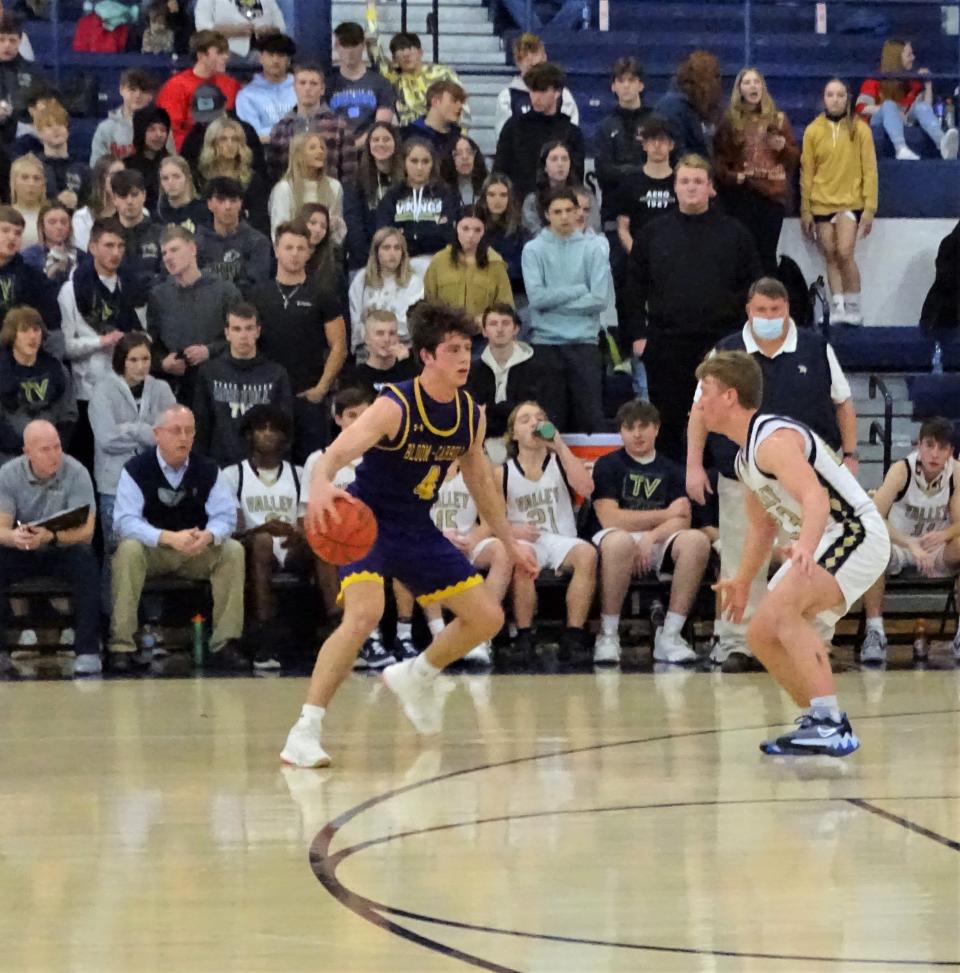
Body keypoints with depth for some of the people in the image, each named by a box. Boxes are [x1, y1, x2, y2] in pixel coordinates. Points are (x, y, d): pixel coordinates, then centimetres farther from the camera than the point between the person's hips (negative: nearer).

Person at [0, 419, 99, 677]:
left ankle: (88, 651, -29)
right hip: (22, 551, 2)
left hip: (64, 549, -2)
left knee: (85, 559, -33)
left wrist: (50, 537, -42)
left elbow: (86, 530, -21)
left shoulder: (76, 474, -15)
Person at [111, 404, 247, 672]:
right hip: (151, 551, -3)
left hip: (198, 552, 3)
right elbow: (126, 521, -21)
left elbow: (225, 516, -7)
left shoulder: (207, 470, -2)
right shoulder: (136, 470, -11)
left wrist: (208, 536, -33)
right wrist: (169, 538, -36)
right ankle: (121, 647, -33)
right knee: (128, 550, -35)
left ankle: (225, 645, -19)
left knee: (233, 550, -23)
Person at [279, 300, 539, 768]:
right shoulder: (395, 407, -21)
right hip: (368, 522, -7)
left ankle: (416, 677, 36)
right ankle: (305, 731, -26)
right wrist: (321, 485, -58)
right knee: (365, 612, -31)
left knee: (487, 617, 8)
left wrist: (510, 543, 22)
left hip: (418, 531, 7)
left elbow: (479, 480, 17)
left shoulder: (471, 414, 0)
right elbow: (334, 454, -35)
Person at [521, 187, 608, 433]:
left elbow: (599, 299, -7)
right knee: (550, 417, 4)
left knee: (591, 415, -2)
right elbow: (536, 297, -9)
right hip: (546, 341, 0)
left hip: (584, 341, 0)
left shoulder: (593, 249, 3)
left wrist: (554, 300, -6)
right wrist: (579, 289, -7)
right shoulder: (533, 250, 3)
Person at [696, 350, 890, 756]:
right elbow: (763, 525, 27)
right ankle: (823, 724, 19)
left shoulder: (773, 439, -20)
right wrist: (742, 583, 33)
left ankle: (829, 723, -33)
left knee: (780, 610, -30)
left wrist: (805, 548, -53)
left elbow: (816, 498, -36)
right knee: (761, 636, 11)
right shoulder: (746, 456, 13)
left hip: (855, 535, -11)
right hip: (818, 544, 11)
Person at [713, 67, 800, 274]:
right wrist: (730, 176, -15)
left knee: (767, 253, 0)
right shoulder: (730, 120, 7)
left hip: (773, 193, 2)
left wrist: (783, 147, -4)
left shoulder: (778, 119, 13)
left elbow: (795, 157, 16)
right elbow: (717, 156, 1)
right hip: (741, 194, -2)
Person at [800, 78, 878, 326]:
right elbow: (806, 172, 5)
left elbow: (869, 170, -2)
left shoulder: (859, 129, -3)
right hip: (821, 203, 3)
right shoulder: (813, 131, 2)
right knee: (830, 257, 5)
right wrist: (805, 210, 5)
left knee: (844, 253, -15)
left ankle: (853, 307, -3)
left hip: (850, 202, -2)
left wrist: (870, 208, -7)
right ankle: (838, 307, 13)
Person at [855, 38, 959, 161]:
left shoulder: (912, 82, 16)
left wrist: (928, 84, 3)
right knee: (889, 105, -32)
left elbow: (927, 106, 12)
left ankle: (943, 143, -57)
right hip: (879, 127, -3)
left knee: (922, 106, -24)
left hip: (904, 126, 3)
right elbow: (861, 108, -7)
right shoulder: (875, 81, 4)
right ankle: (901, 149, -60)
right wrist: (889, 109, -17)